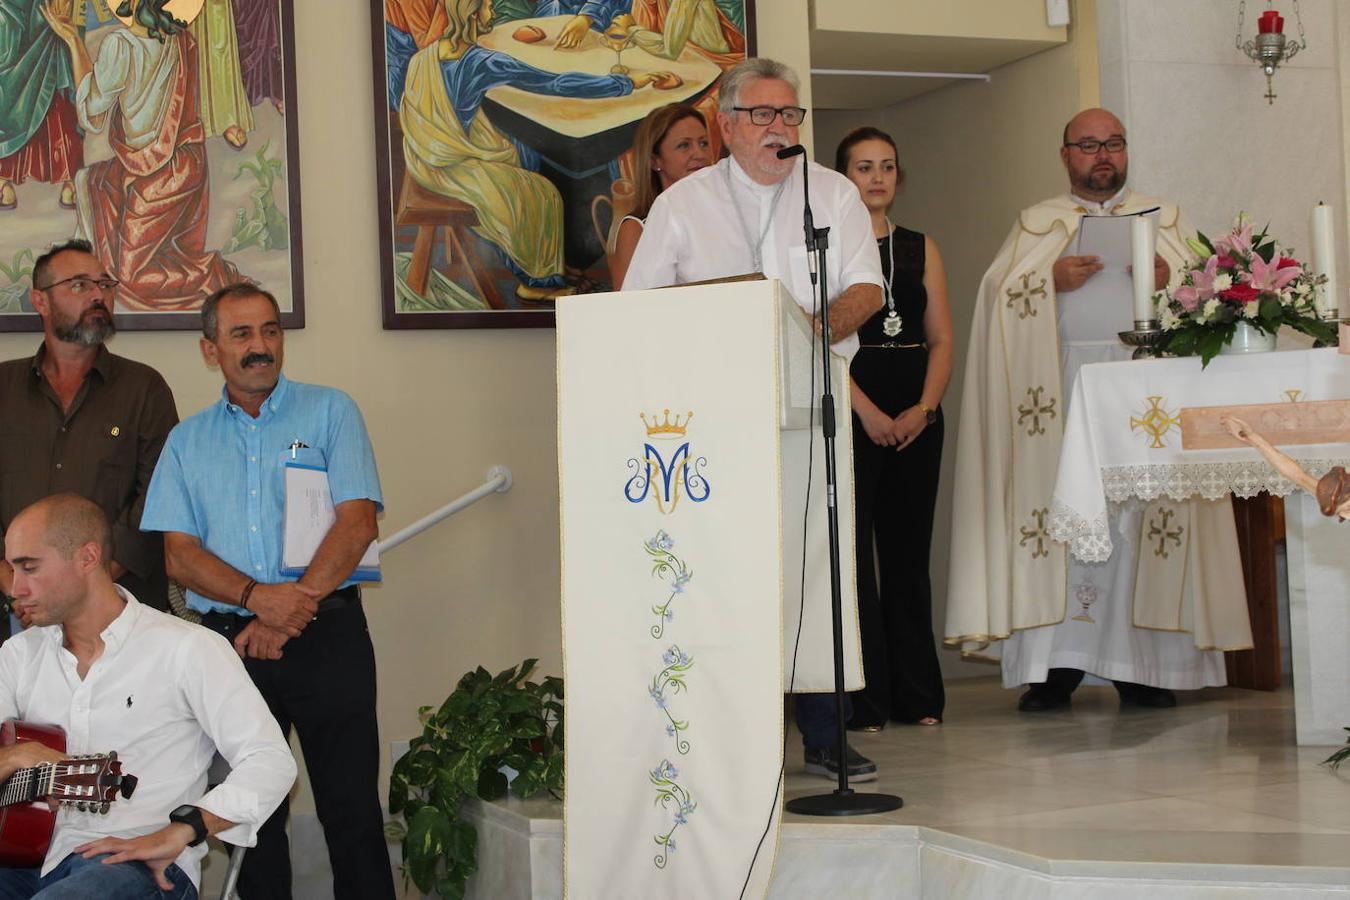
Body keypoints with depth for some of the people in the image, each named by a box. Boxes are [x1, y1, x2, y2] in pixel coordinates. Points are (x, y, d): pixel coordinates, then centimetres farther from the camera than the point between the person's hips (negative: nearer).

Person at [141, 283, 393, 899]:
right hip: (229, 639, 3)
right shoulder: (188, 441, 13)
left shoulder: (330, 412, 6)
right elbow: (180, 553, 4)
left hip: (327, 638, -2)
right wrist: (257, 597, -15)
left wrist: (291, 610, -13)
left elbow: (357, 523, -5)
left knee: (352, 808, -5)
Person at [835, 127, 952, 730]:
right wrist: (868, 410, -16)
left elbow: (942, 338, 10)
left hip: (916, 415, 4)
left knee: (909, 550, 7)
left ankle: (918, 695, 13)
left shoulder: (920, 249, 15)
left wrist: (924, 407, -5)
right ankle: (863, 698, 0)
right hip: (850, 413, -4)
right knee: (853, 550, -4)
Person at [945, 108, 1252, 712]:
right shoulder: (1036, 224, 17)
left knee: (1142, 514, -5)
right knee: (1062, 514, -8)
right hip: (1062, 387, 0)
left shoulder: (1164, 217, 19)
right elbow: (999, 293, 5)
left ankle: (1143, 666, -2)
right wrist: (1052, 281, -12)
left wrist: (1169, 277, -11)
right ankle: (1055, 664, -7)